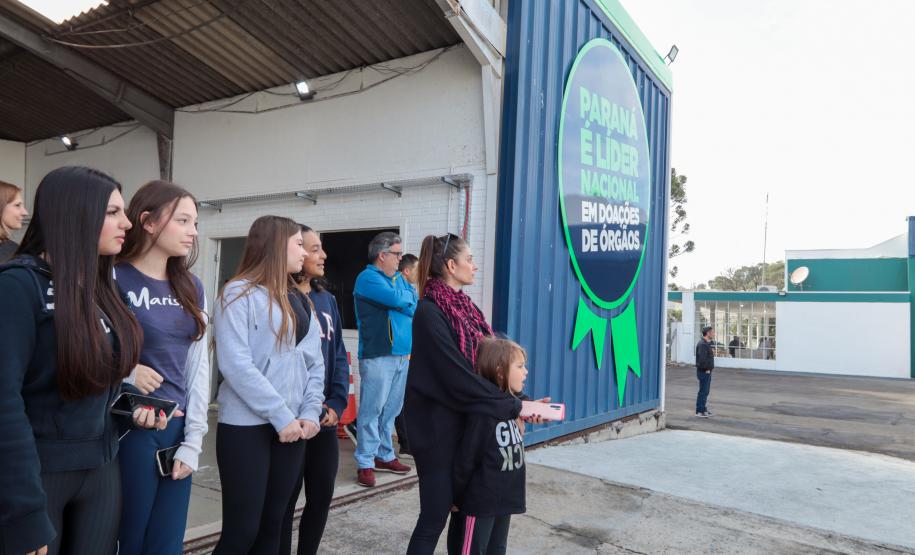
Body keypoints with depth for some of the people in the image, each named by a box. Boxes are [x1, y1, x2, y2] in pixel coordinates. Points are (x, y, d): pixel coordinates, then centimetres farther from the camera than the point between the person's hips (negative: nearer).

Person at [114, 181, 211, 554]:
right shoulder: (114, 280, -11)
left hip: (178, 429, 6)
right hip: (131, 428, -5)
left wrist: (193, 440, 2)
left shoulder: (191, 287, 8)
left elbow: (199, 366, 6)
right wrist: (125, 372, -23)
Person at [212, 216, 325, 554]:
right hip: (247, 426, -6)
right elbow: (235, 364, -17)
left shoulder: (299, 301, 13)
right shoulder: (240, 293, -7)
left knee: (272, 525, 13)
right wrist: (281, 416, -18)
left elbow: (314, 364, 10)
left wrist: (310, 413, -5)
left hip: (292, 427, 6)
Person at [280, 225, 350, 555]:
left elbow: (339, 356, 10)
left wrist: (337, 404, -3)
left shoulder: (327, 300, 10)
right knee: (285, 499, 7)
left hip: (325, 418, 6)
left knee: (322, 496, 15)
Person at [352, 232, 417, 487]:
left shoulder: (399, 278, 19)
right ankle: (365, 463, 2)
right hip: (377, 355, -8)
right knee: (371, 410, -4)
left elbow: (415, 305, 12)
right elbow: (397, 299, -19)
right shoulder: (368, 278, -7)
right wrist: (407, 295, -1)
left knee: (391, 410, 14)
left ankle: (384, 456, 24)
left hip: (402, 354, 8)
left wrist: (402, 301, -6)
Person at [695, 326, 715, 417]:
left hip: (707, 371, 10)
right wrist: (707, 369, -17)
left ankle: (704, 409, 25)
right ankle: (699, 411, -1)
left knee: (706, 391, 16)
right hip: (704, 371, -10)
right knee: (703, 391, -6)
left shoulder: (708, 343, 15)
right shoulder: (702, 344, -19)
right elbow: (702, 359, -25)